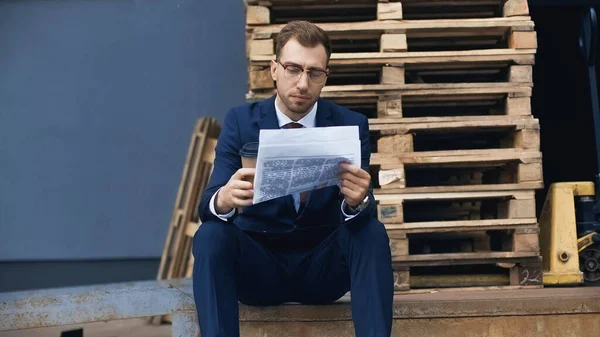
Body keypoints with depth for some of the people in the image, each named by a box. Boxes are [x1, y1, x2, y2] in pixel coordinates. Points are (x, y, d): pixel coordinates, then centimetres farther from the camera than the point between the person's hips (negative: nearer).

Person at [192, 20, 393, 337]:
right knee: (210, 235, -29)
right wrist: (224, 199, -40)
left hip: (324, 265, 0)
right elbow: (206, 207, -14)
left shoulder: (351, 125, -4)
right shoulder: (240, 120, -4)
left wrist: (357, 202, -39)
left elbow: (362, 213, -13)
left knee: (372, 233, -29)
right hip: (258, 266, 0)